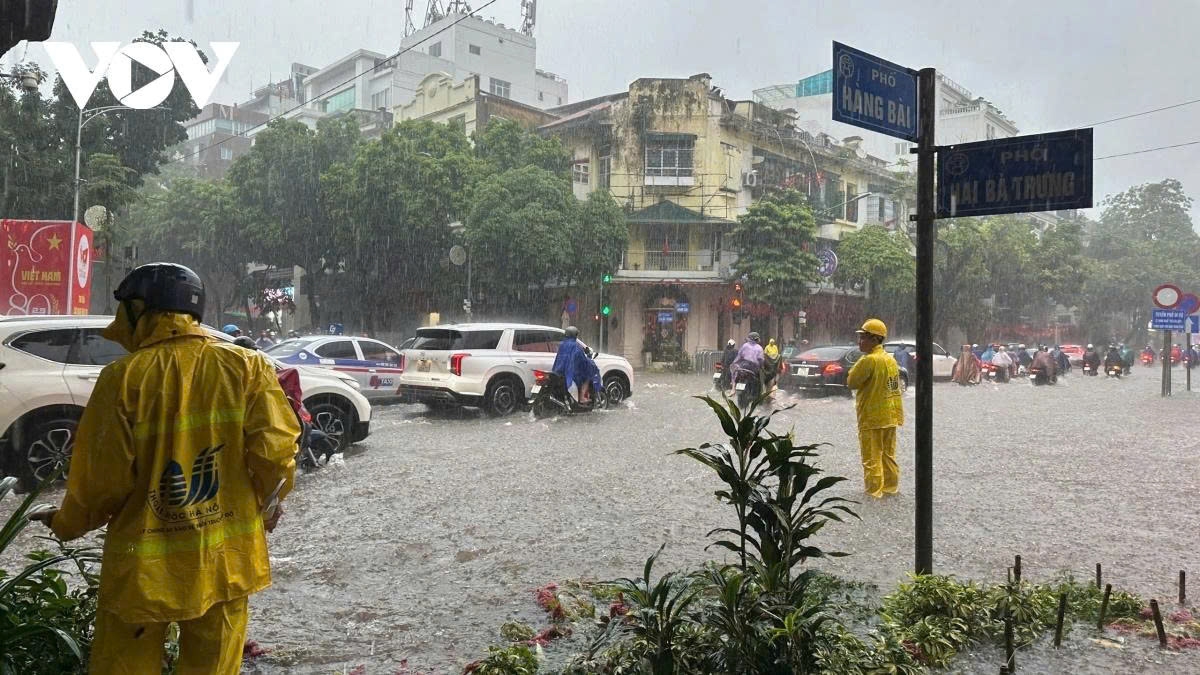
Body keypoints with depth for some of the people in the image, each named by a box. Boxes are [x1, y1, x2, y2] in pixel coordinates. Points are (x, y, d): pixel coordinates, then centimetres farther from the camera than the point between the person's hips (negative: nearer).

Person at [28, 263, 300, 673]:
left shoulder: (123, 377, -10)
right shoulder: (246, 367, -6)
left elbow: (102, 477, -7)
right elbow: (275, 452, -10)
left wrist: (67, 524, 14)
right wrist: (264, 505, 10)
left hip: (143, 567, -1)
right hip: (225, 560, 2)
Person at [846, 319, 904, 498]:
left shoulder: (869, 360, -19)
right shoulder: (890, 359, 9)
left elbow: (851, 382, -12)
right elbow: (893, 385, 14)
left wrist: (856, 367, -1)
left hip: (872, 418, -8)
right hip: (890, 416, 8)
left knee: (872, 458, -1)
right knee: (888, 455, 17)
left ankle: (874, 491, 2)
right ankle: (891, 487, 25)